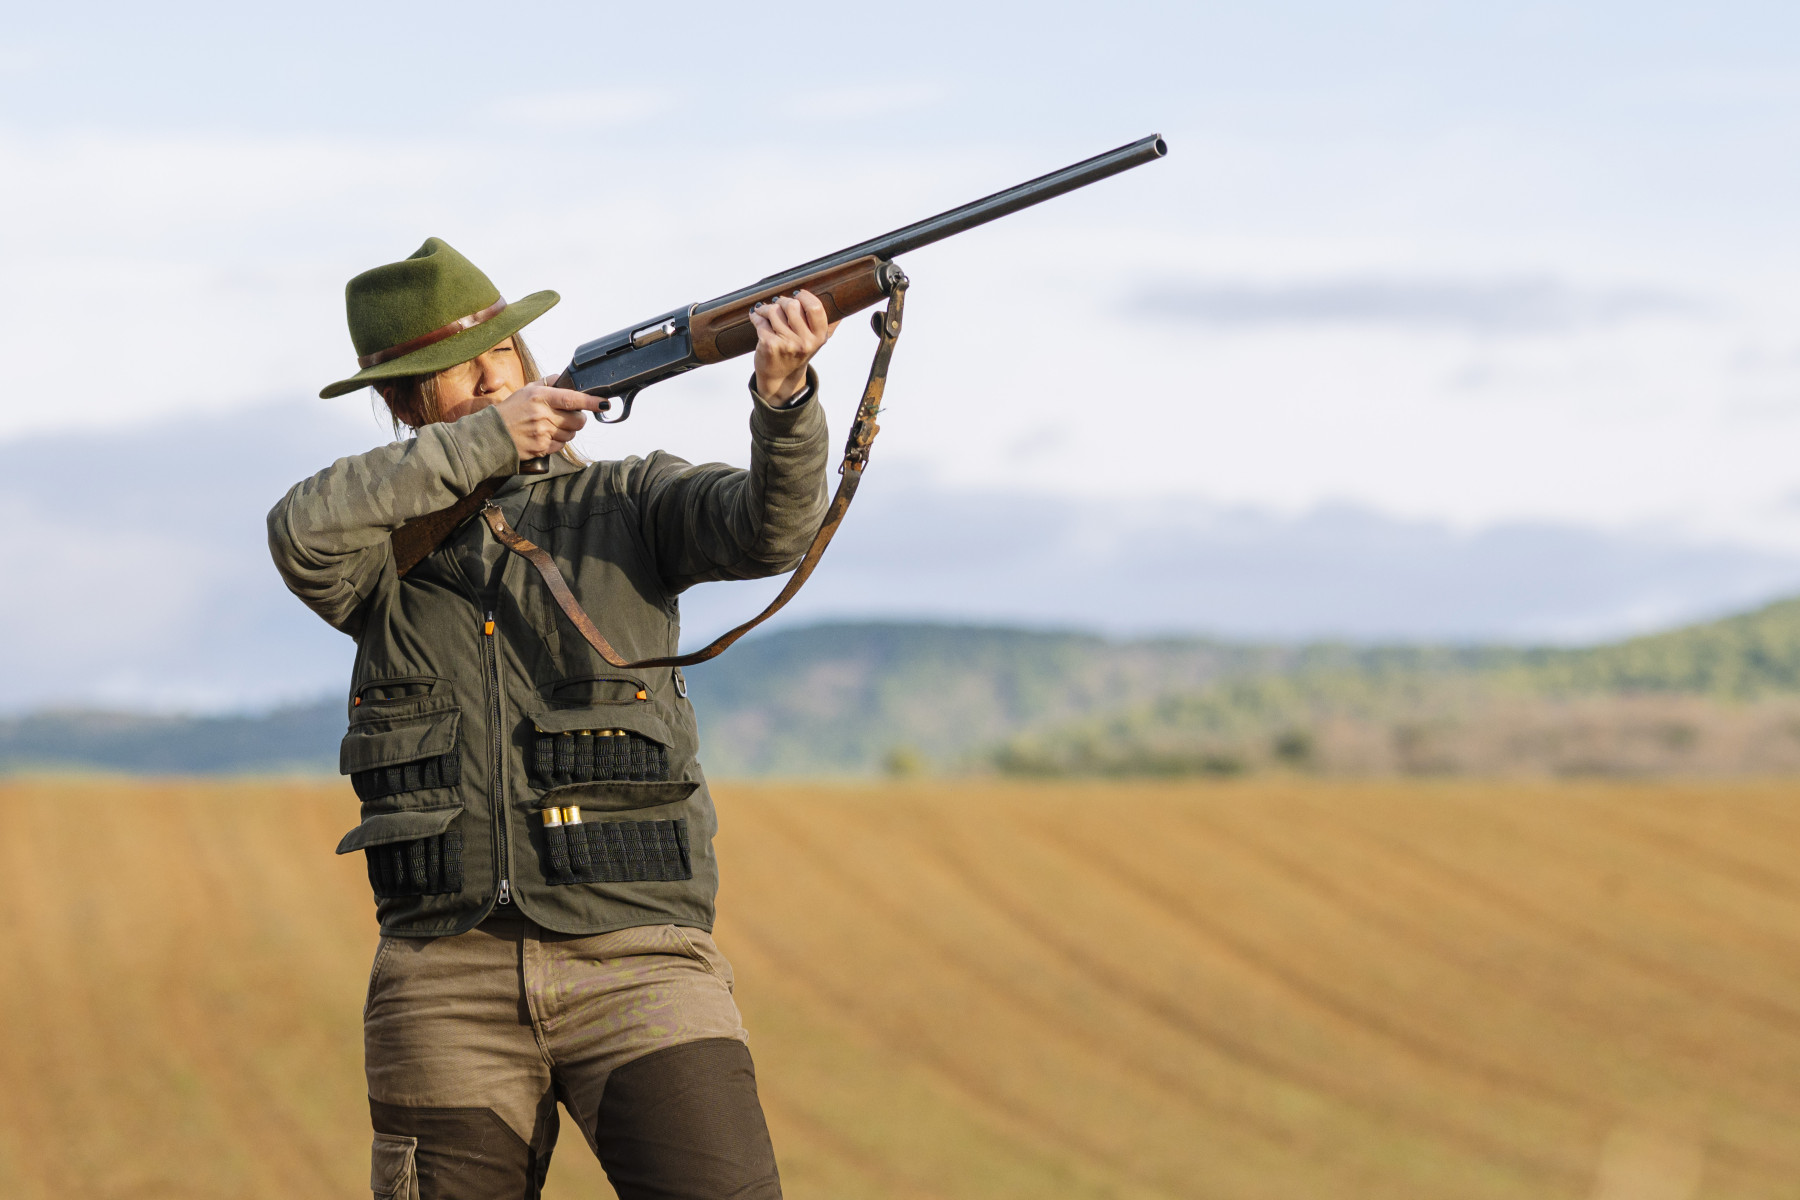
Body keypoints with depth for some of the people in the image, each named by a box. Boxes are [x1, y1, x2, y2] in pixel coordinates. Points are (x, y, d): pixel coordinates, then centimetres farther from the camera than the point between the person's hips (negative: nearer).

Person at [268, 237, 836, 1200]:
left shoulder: (623, 505, 9)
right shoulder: (387, 547, 12)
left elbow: (770, 526, -9)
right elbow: (303, 532, -11)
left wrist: (783, 391, -29)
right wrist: (485, 439, -13)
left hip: (634, 964, -2)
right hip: (448, 983, 2)